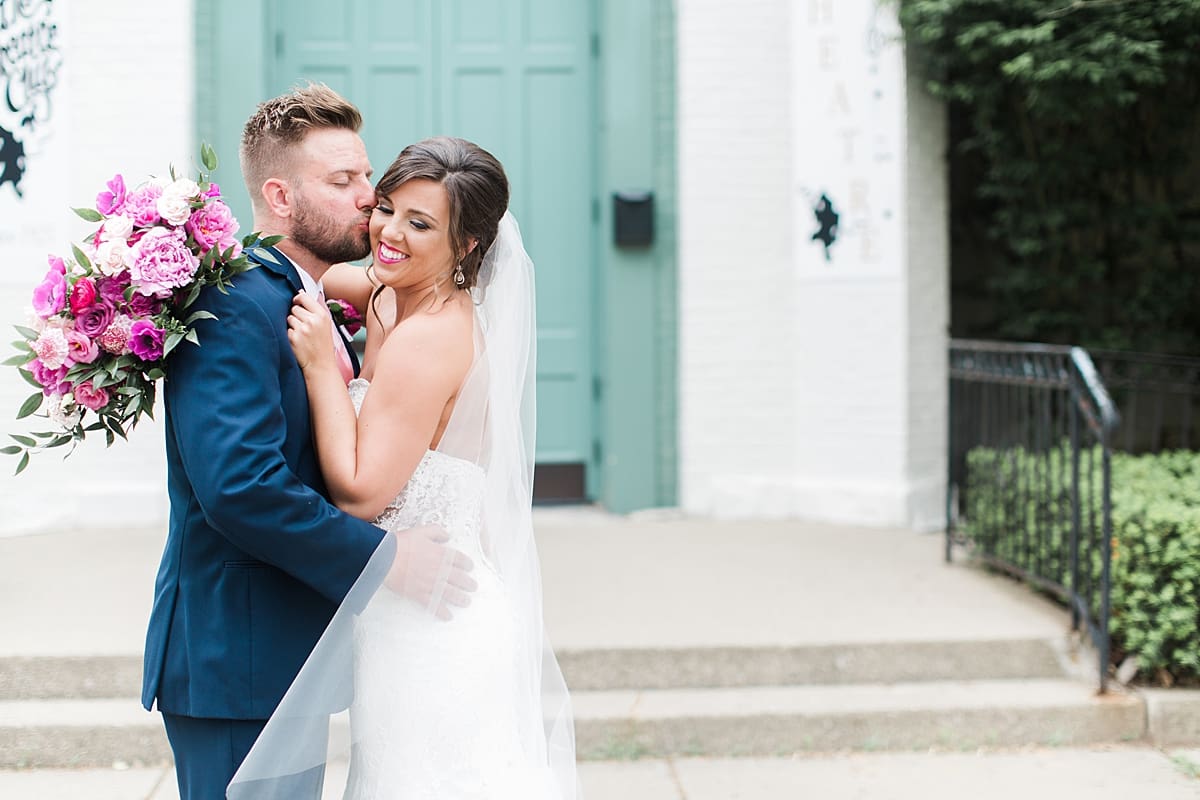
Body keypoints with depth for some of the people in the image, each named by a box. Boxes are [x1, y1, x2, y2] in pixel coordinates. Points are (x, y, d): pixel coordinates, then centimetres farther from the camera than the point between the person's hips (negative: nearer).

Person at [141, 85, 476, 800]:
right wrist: (385, 559, -20)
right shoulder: (234, 305, -19)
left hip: (286, 659, 10)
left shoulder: (323, 306, 13)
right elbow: (239, 486, -28)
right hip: (237, 664, -10)